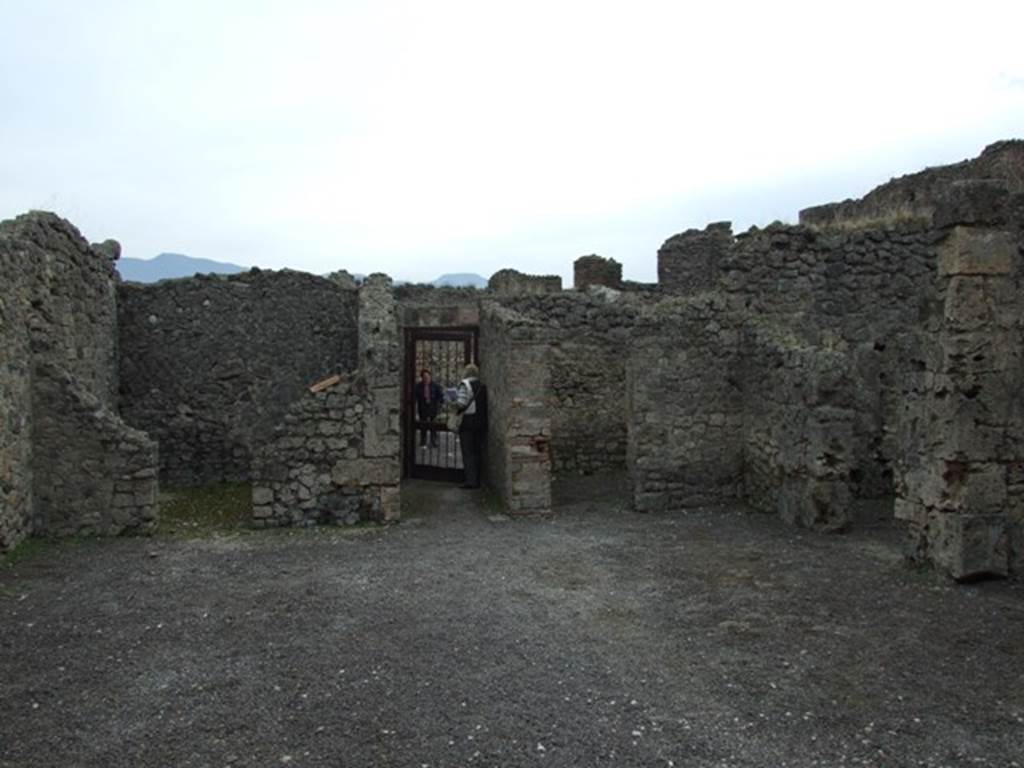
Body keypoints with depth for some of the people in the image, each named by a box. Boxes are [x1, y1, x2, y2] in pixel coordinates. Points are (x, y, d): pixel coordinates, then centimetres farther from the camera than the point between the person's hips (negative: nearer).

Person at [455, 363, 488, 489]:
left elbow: (461, 403, -17)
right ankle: (477, 480, 15)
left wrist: (455, 402, 2)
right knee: (478, 452, 12)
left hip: (468, 422, -6)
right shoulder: (483, 386, 10)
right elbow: (485, 404, 9)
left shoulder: (465, 384, -9)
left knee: (468, 452, -2)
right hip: (481, 422, 6)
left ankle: (471, 480, -6)